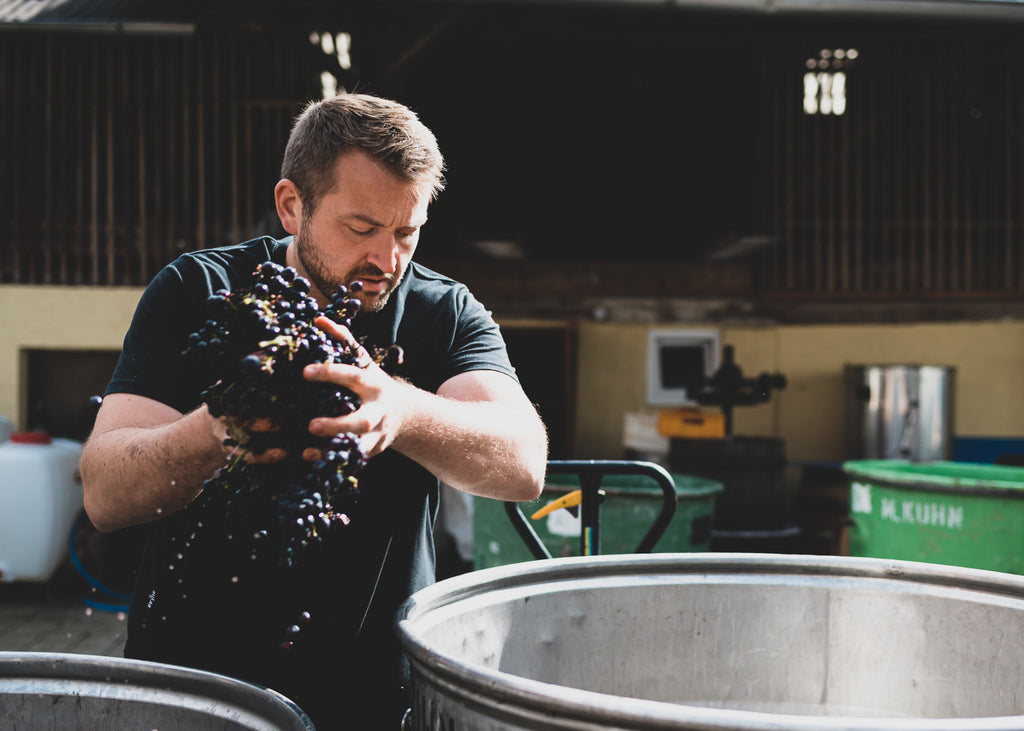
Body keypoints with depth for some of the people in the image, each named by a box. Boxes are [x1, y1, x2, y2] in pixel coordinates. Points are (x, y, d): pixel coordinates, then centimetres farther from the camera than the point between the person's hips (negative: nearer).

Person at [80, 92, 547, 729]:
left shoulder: (447, 313, 0)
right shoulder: (198, 291, -2)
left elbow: (524, 464, -17)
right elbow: (106, 494, -12)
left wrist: (403, 411, -37)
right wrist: (216, 428, -33)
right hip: (190, 671, 0)